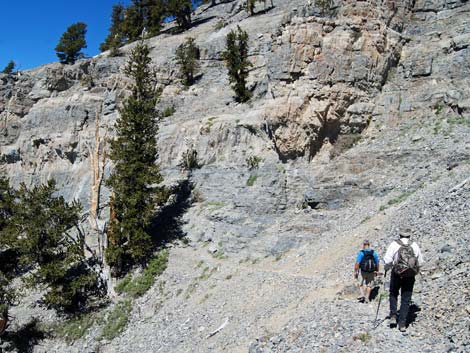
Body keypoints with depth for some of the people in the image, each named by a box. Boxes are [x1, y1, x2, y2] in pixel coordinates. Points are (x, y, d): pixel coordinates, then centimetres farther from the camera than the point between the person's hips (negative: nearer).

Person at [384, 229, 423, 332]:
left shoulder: (394, 244, -4)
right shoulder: (414, 245, 4)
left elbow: (387, 259, -12)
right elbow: (420, 262, 7)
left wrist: (387, 268, 7)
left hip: (397, 274, -1)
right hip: (410, 276, 2)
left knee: (393, 294, 22)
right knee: (406, 299, 8)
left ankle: (393, 316, 13)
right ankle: (402, 324, 7)